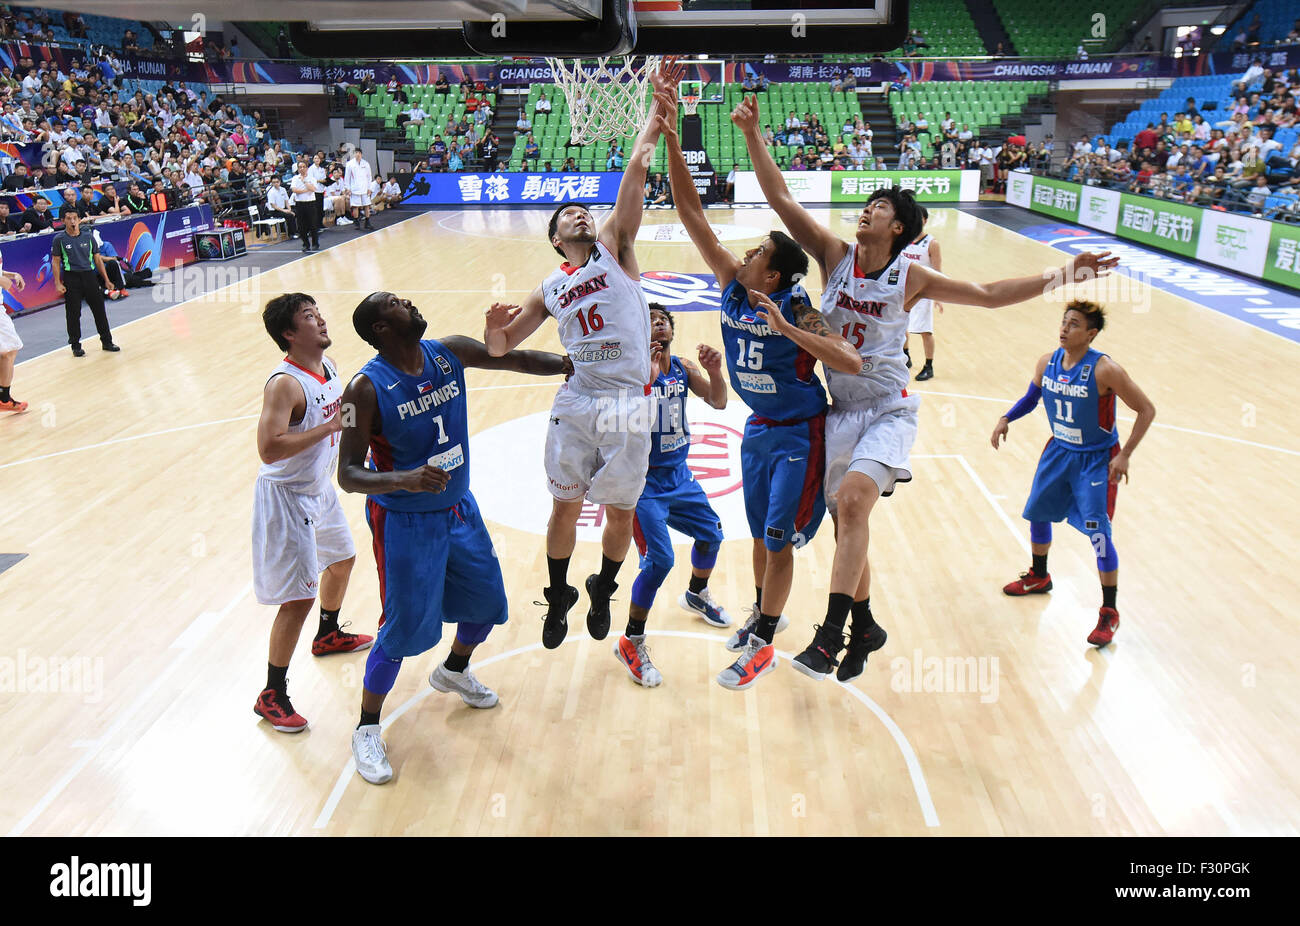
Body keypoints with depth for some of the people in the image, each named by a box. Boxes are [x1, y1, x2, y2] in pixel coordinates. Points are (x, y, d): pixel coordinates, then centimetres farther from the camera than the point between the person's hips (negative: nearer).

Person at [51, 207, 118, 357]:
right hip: (71, 278, -2)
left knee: (99, 310, 4)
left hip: (89, 276, 2)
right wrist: (58, 283, -7)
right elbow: (55, 262, 1)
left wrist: (106, 280, 9)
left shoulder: (88, 237, 6)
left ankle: (107, 342, 16)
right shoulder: (59, 239, -1)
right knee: (73, 314, 1)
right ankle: (76, 346, 12)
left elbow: (97, 259, 11)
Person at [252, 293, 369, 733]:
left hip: (320, 488, 9)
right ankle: (272, 696, 7)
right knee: (299, 597, -7)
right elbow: (269, 449, -35)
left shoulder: (330, 367, 1)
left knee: (341, 559, 28)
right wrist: (332, 425, -33)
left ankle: (328, 635, 54)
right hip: (287, 498, -9)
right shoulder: (284, 383, -26)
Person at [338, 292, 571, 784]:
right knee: (405, 627, -2)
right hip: (405, 521, -6)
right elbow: (348, 475, -22)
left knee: (488, 601, 18)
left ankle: (453, 671, 48)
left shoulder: (449, 353, -7)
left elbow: (518, 359, 4)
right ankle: (366, 730, 20)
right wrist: (404, 479, -39)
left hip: (459, 507, 6)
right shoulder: (367, 389, -22)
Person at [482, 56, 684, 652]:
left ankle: (603, 591, 33)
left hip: (628, 405, -2)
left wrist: (658, 107, -10)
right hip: (575, 402, 2)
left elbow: (634, 174, -2)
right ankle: (557, 597, 31)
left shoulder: (614, 250, 8)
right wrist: (494, 328, -7)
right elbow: (500, 349, 16)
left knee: (620, 511, 8)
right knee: (565, 505, 9)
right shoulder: (548, 291, 14)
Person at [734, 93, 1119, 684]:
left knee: (853, 499, -28)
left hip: (887, 412, -3)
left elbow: (989, 294, 3)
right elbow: (779, 197, -4)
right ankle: (864, 628, 30)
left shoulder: (911, 278, -3)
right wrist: (751, 134, -10)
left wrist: (1059, 276, -4)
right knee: (847, 519, 11)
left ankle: (831, 632, -25)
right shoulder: (834, 255, 0)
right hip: (839, 410, 3)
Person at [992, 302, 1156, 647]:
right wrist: (1006, 418, -3)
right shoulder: (1047, 362, -7)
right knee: (1036, 513, 19)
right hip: (1059, 451, 7)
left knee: (1098, 534, -11)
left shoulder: (1104, 370, -25)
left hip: (1096, 460, -6)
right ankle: (1039, 577, 44)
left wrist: (1124, 456, -23)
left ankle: (1109, 613, 4)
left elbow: (1146, 410, -18)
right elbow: (1031, 396, 14)